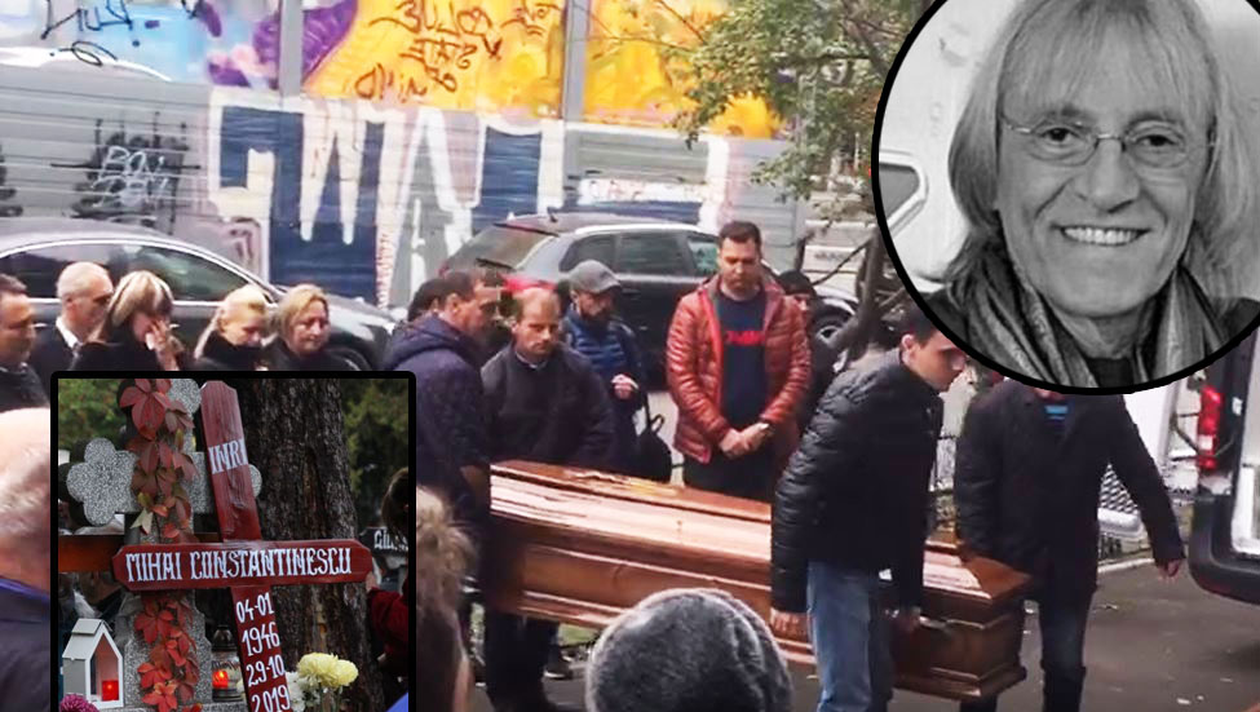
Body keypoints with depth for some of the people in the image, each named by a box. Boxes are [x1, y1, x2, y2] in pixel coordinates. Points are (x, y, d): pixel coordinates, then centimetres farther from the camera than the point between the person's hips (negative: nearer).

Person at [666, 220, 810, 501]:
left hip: (768, 447, 1)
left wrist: (766, 426, -13)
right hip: (706, 445, -1)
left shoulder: (784, 310, 3)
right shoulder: (693, 308, -1)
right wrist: (720, 431, -13)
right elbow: (680, 375, -7)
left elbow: (799, 373, -1)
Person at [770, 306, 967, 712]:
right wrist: (786, 594, -25)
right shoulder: (860, 398, -23)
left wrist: (910, 591, 19)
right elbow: (796, 494, -25)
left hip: (865, 564, 9)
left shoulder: (926, 405, 5)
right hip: (833, 563, -9)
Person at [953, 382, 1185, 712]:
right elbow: (970, 488, -14)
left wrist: (1166, 543, 2)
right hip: (1004, 556, -1)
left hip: (1070, 562, 2)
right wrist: (977, 561, -20)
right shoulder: (993, 408, -14)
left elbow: (1143, 478, 0)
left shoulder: (1104, 408, -7)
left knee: (1066, 665, 8)